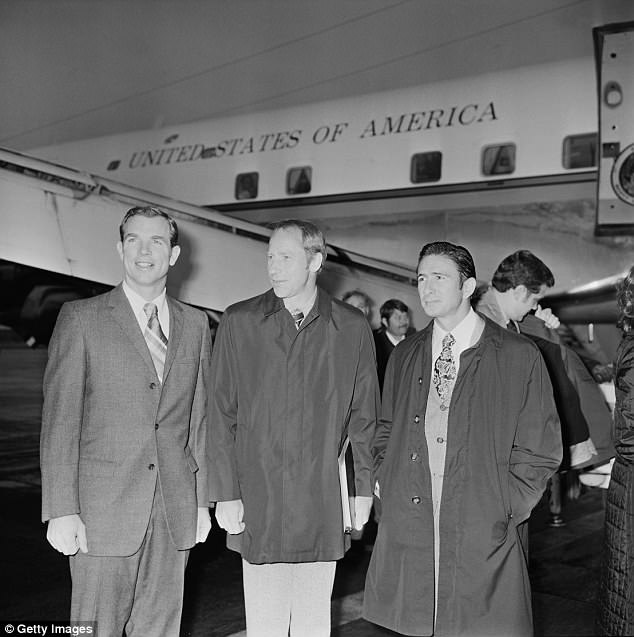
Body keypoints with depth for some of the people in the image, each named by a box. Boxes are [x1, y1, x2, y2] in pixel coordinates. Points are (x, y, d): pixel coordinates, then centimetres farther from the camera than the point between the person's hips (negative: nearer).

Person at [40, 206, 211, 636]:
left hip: (176, 512, 3)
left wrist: (202, 501, 10)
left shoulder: (195, 325, 9)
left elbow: (199, 419, 12)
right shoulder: (81, 318, -2)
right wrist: (62, 511, -10)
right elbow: (59, 420, -5)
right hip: (104, 509, -3)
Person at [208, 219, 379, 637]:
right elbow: (222, 415, 1)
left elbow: (364, 416, 7)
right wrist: (226, 493, -3)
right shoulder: (238, 323, 0)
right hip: (257, 504, 0)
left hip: (323, 506, 1)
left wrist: (363, 489, 4)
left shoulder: (353, 329, 1)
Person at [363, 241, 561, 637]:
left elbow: (540, 451, 0)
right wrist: (385, 482, 6)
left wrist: (505, 511, -6)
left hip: (482, 541, -3)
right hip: (407, 528, 3)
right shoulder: (404, 356, 11)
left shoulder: (520, 357, -2)